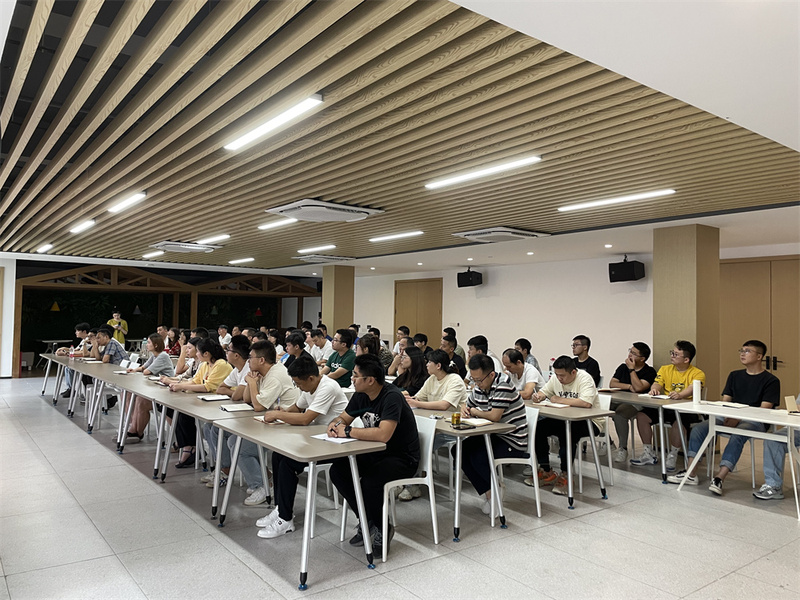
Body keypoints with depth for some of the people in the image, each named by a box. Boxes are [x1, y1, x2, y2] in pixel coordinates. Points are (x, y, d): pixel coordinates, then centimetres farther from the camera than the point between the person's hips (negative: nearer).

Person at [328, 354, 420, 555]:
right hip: (375, 453, 8)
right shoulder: (361, 395, 1)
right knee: (337, 471, -9)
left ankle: (382, 528, -2)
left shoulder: (392, 397, -25)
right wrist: (335, 425, -14)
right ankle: (368, 522, 7)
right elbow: (344, 418, 12)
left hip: (403, 458, -8)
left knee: (370, 480, -32)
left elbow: (383, 434, -37)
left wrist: (347, 431, -28)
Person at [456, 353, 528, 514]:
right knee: (458, 450, -3)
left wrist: (475, 412, -10)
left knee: (478, 457, -25)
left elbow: (494, 416, -28)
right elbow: (467, 404, 21)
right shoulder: (479, 387, 3)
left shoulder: (503, 384, -21)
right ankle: (488, 492, 3)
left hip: (513, 441, -9)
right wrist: (464, 410, -4)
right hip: (493, 435, 9)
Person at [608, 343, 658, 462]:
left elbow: (638, 388, -16)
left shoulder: (650, 372, 1)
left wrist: (631, 369, -9)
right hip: (618, 401, 5)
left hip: (637, 404, -5)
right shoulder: (623, 367, 18)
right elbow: (612, 384, 7)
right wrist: (629, 387, -6)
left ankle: (623, 448, -22)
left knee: (620, 413, -36)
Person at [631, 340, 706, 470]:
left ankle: (672, 456, -18)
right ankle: (648, 454, -4)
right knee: (641, 415, -16)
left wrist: (679, 395, -43)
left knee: (679, 420, -38)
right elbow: (657, 384, 2)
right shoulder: (665, 369, 14)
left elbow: (691, 389, -21)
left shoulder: (697, 374, -3)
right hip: (665, 406, 5)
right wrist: (654, 389, -24)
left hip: (686, 409, -5)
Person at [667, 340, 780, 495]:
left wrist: (738, 419, -22)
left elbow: (764, 409, -10)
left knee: (737, 436, -37)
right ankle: (691, 474, -19)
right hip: (731, 418, 5)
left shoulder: (771, 381, 1)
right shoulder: (735, 375, 19)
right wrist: (727, 416, -9)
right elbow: (725, 400, 14)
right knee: (698, 428, -17)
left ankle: (719, 478, -41)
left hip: (756, 421, -5)